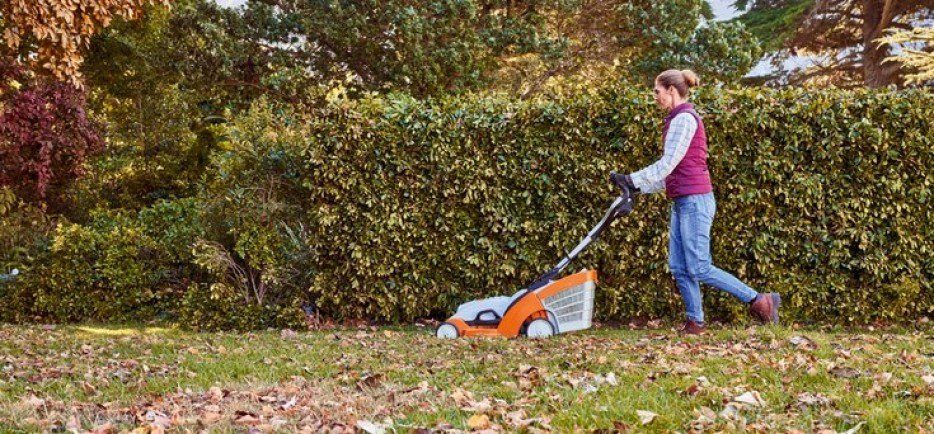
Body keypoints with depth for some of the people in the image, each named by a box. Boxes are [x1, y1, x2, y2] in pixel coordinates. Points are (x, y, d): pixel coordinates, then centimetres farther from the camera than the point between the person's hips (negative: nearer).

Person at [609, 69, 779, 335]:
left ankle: (759, 301, -3)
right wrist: (637, 187, 13)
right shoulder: (678, 119, 18)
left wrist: (632, 180, -12)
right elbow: (670, 172, 19)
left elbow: (667, 165, -17)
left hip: (694, 201, -10)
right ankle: (695, 322, 8)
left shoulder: (684, 118, -12)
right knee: (679, 267, 5)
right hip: (683, 202, 10)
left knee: (699, 269, -9)